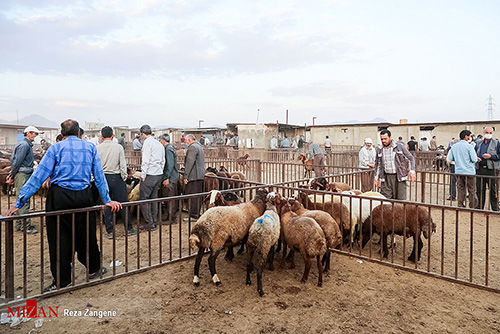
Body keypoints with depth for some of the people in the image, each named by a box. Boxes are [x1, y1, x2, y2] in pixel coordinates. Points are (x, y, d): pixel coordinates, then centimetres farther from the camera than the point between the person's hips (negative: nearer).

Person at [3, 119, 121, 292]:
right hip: (83, 197, 2)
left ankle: (61, 280, 17)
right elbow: (99, 176, 7)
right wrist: (106, 199, 11)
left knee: (59, 238, 8)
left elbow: (39, 176, -4)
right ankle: (94, 268, 32)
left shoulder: (56, 148, 1)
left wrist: (20, 202, -2)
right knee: (86, 234, 16)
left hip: (59, 197, -2)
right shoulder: (90, 147, 7)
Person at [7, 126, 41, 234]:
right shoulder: (24, 145, -12)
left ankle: (19, 225, 19)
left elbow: (13, 159, 23)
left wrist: (11, 175, 20)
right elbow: (17, 162, -15)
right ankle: (27, 226, -9)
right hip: (22, 175, -10)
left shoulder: (28, 145, 19)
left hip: (26, 175, 10)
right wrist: (12, 176, -9)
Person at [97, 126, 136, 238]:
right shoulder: (118, 147, -5)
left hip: (103, 178, 2)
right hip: (116, 177, -2)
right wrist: (124, 178, 4)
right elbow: (123, 165, -5)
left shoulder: (97, 148, -3)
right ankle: (129, 229, 12)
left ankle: (109, 231, 13)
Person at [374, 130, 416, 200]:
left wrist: (412, 171, -7)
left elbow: (411, 158, 3)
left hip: (399, 177, -2)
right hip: (386, 178, 3)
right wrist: (376, 177, 15)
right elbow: (377, 164, 19)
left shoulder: (399, 146, -1)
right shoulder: (379, 150, 8)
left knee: (400, 199, -1)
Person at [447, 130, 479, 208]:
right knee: (472, 191, 4)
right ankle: (472, 207, 7)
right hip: (469, 171, -4)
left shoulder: (454, 146, 5)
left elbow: (449, 159, 6)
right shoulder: (469, 146, -9)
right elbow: (474, 159, -12)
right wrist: (477, 159, 10)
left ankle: (461, 206, 12)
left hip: (458, 171, 4)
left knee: (460, 190, 10)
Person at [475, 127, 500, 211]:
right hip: (480, 169, 4)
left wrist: (491, 156, -15)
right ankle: (479, 208, 20)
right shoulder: (479, 143, 14)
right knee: (480, 190, 10)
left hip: (491, 170, -4)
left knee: (493, 191, 0)